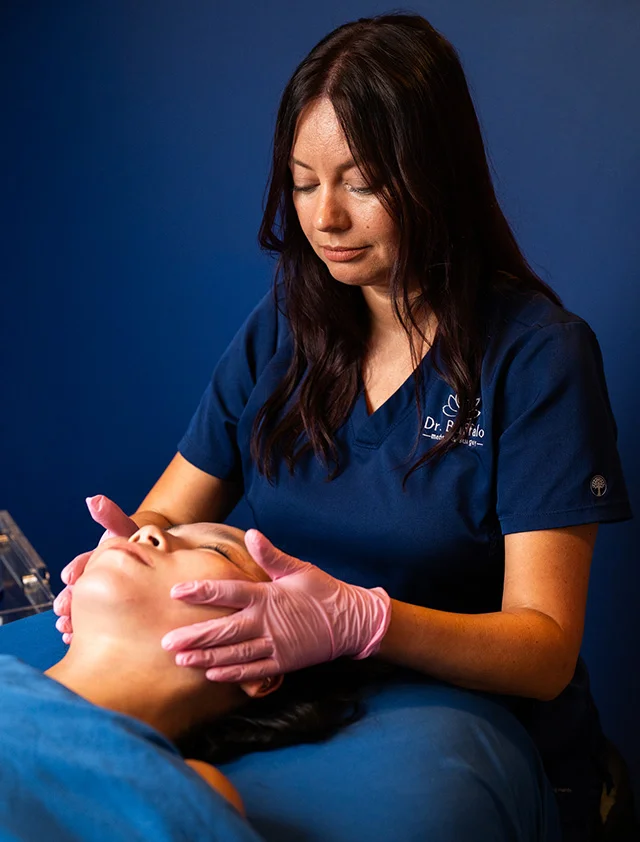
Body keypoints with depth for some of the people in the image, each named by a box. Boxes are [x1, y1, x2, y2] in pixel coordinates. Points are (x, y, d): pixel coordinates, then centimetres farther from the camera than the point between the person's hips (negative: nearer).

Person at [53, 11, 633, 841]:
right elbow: (168, 513, 8)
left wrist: (360, 620, -33)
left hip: (486, 764, -3)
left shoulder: (537, 354, -10)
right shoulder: (282, 327, 5)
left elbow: (545, 648, -14)